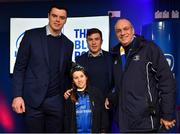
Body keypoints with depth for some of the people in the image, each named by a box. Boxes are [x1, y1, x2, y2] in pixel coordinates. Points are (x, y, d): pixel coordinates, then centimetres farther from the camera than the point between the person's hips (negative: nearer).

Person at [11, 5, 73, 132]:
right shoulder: (31, 35, -2)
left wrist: (66, 96, 10)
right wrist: (17, 95, -10)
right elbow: (19, 67, -3)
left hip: (56, 101, 3)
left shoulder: (68, 44, 9)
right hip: (33, 99, -3)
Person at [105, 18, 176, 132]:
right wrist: (110, 98, 5)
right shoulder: (116, 54, 10)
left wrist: (168, 114, -11)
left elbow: (167, 81, -10)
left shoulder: (149, 48, -7)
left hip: (146, 120, -5)